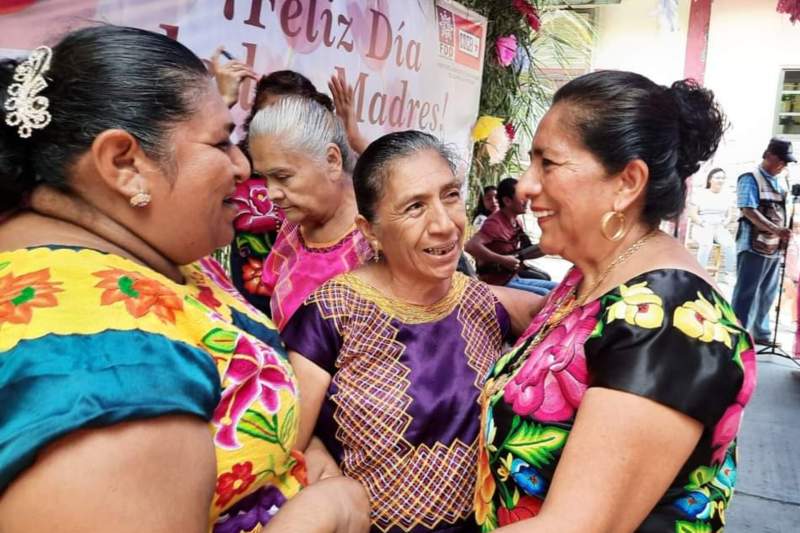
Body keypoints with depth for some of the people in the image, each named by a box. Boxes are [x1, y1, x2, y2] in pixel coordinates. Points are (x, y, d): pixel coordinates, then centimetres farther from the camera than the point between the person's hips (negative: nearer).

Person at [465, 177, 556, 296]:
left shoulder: (516, 222, 10)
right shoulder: (495, 222, -18)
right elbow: (471, 246, -34)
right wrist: (503, 260, -28)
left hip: (514, 278, 10)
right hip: (498, 283, -10)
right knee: (545, 294, -22)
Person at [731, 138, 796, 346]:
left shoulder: (777, 183, 15)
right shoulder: (750, 178, -8)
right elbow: (749, 211, -18)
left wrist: (782, 235, 10)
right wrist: (776, 230, -28)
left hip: (774, 247, 8)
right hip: (754, 246, -8)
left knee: (767, 294, 15)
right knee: (746, 292, -4)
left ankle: (760, 333, 27)